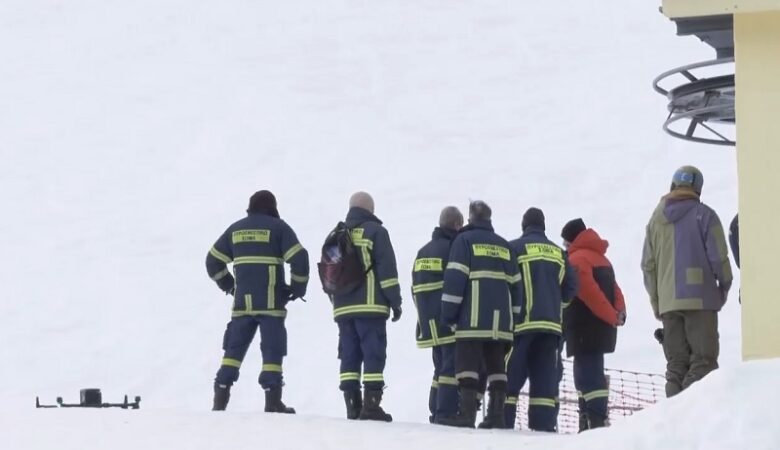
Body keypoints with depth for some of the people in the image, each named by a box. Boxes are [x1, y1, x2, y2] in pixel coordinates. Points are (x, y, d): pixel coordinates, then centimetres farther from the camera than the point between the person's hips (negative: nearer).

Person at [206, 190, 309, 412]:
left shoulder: (235, 229, 13)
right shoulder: (278, 227, -1)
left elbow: (213, 261, 16)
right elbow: (299, 259, -10)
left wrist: (228, 285, 25)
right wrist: (298, 287, 3)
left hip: (242, 302, 4)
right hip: (271, 302, -4)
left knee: (234, 348, 9)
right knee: (272, 348, -2)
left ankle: (221, 398, 4)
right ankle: (273, 401, -7)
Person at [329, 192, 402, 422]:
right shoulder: (375, 231, -1)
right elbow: (387, 270, -7)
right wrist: (395, 301, -3)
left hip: (343, 307, 6)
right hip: (370, 306, -6)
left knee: (349, 355, 7)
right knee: (373, 354, -6)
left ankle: (352, 405, 3)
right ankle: (371, 404, -14)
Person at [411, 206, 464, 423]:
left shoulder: (422, 253, 16)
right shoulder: (453, 248, -11)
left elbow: (416, 289, 18)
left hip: (430, 323, 8)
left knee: (441, 368, 15)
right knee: (452, 368, -9)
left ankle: (436, 414, 12)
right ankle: (447, 414, -16)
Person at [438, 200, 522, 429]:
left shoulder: (464, 240, 1)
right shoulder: (504, 246, 18)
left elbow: (455, 278, -7)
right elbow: (515, 284, 17)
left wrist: (448, 314, -6)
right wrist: (513, 316, 21)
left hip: (473, 319, -5)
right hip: (500, 321, 5)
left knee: (468, 364, -6)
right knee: (496, 366, 8)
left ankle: (467, 413, -14)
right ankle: (496, 415, 3)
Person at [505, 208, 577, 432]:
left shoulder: (514, 248, -2)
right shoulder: (558, 253, 12)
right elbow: (570, 289, 13)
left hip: (521, 322, -4)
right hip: (551, 324, 4)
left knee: (510, 376, -3)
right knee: (545, 379, 3)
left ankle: (502, 423, -9)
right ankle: (544, 425, -3)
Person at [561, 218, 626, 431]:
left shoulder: (577, 259, -9)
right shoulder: (600, 258, 21)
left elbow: (589, 291, -18)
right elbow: (613, 289, 14)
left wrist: (612, 316, -13)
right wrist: (618, 313, 0)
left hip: (585, 329, -9)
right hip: (602, 328, 9)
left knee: (588, 374, -13)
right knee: (588, 373, 15)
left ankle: (598, 421, -22)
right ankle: (588, 421, 17)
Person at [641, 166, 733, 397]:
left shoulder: (656, 219, 12)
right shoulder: (703, 215, -4)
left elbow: (648, 264, 12)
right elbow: (718, 256, -7)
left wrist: (655, 300, 18)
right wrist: (725, 284, 10)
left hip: (668, 302, 5)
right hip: (700, 299, -5)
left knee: (676, 364, 8)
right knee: (703, 360, -6)